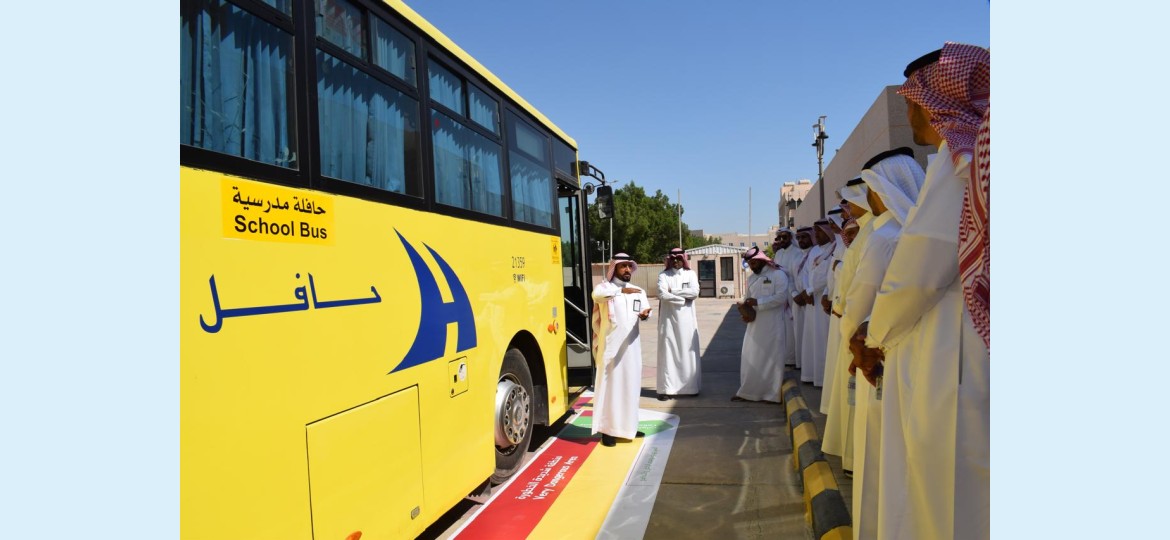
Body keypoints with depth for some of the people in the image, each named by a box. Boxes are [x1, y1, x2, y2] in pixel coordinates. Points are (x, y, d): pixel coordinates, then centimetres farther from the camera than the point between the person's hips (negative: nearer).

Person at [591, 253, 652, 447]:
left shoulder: (638, 291, 14)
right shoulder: (604, 286, -4)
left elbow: (645, 310, 3)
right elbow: (597, 294, -26)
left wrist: (644, 314, -20)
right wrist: (621, 290, -38)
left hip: (631, 345, 5)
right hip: (610, 345, -5)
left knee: (631, 384, 10)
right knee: (609, 384, -4)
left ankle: (628, 425, 23)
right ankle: (607, 430, 1)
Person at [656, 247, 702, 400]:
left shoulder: (690, 274, 8)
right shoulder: (663, 275, 4)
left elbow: (695, 292, -9)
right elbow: (662, 294, -12)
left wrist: (673, 291, -9)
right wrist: (683, 298, -10)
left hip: (686, 319, 2)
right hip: (668, 319, -1)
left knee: (688, 352, 4)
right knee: (668, 352, -3)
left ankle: (691, 387, 14)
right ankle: (667, 388, -1)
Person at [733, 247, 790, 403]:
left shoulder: (778, 274, -6)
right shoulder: (751, 278, 16)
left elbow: (781, 297, -15)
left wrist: (758, 302, -19)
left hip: (772, 325, -6)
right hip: (754, 324, 7)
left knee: (771, 358, 1)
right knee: (750, 358, 7)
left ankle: (772, 393, 11)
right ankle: (748, 391, 16)